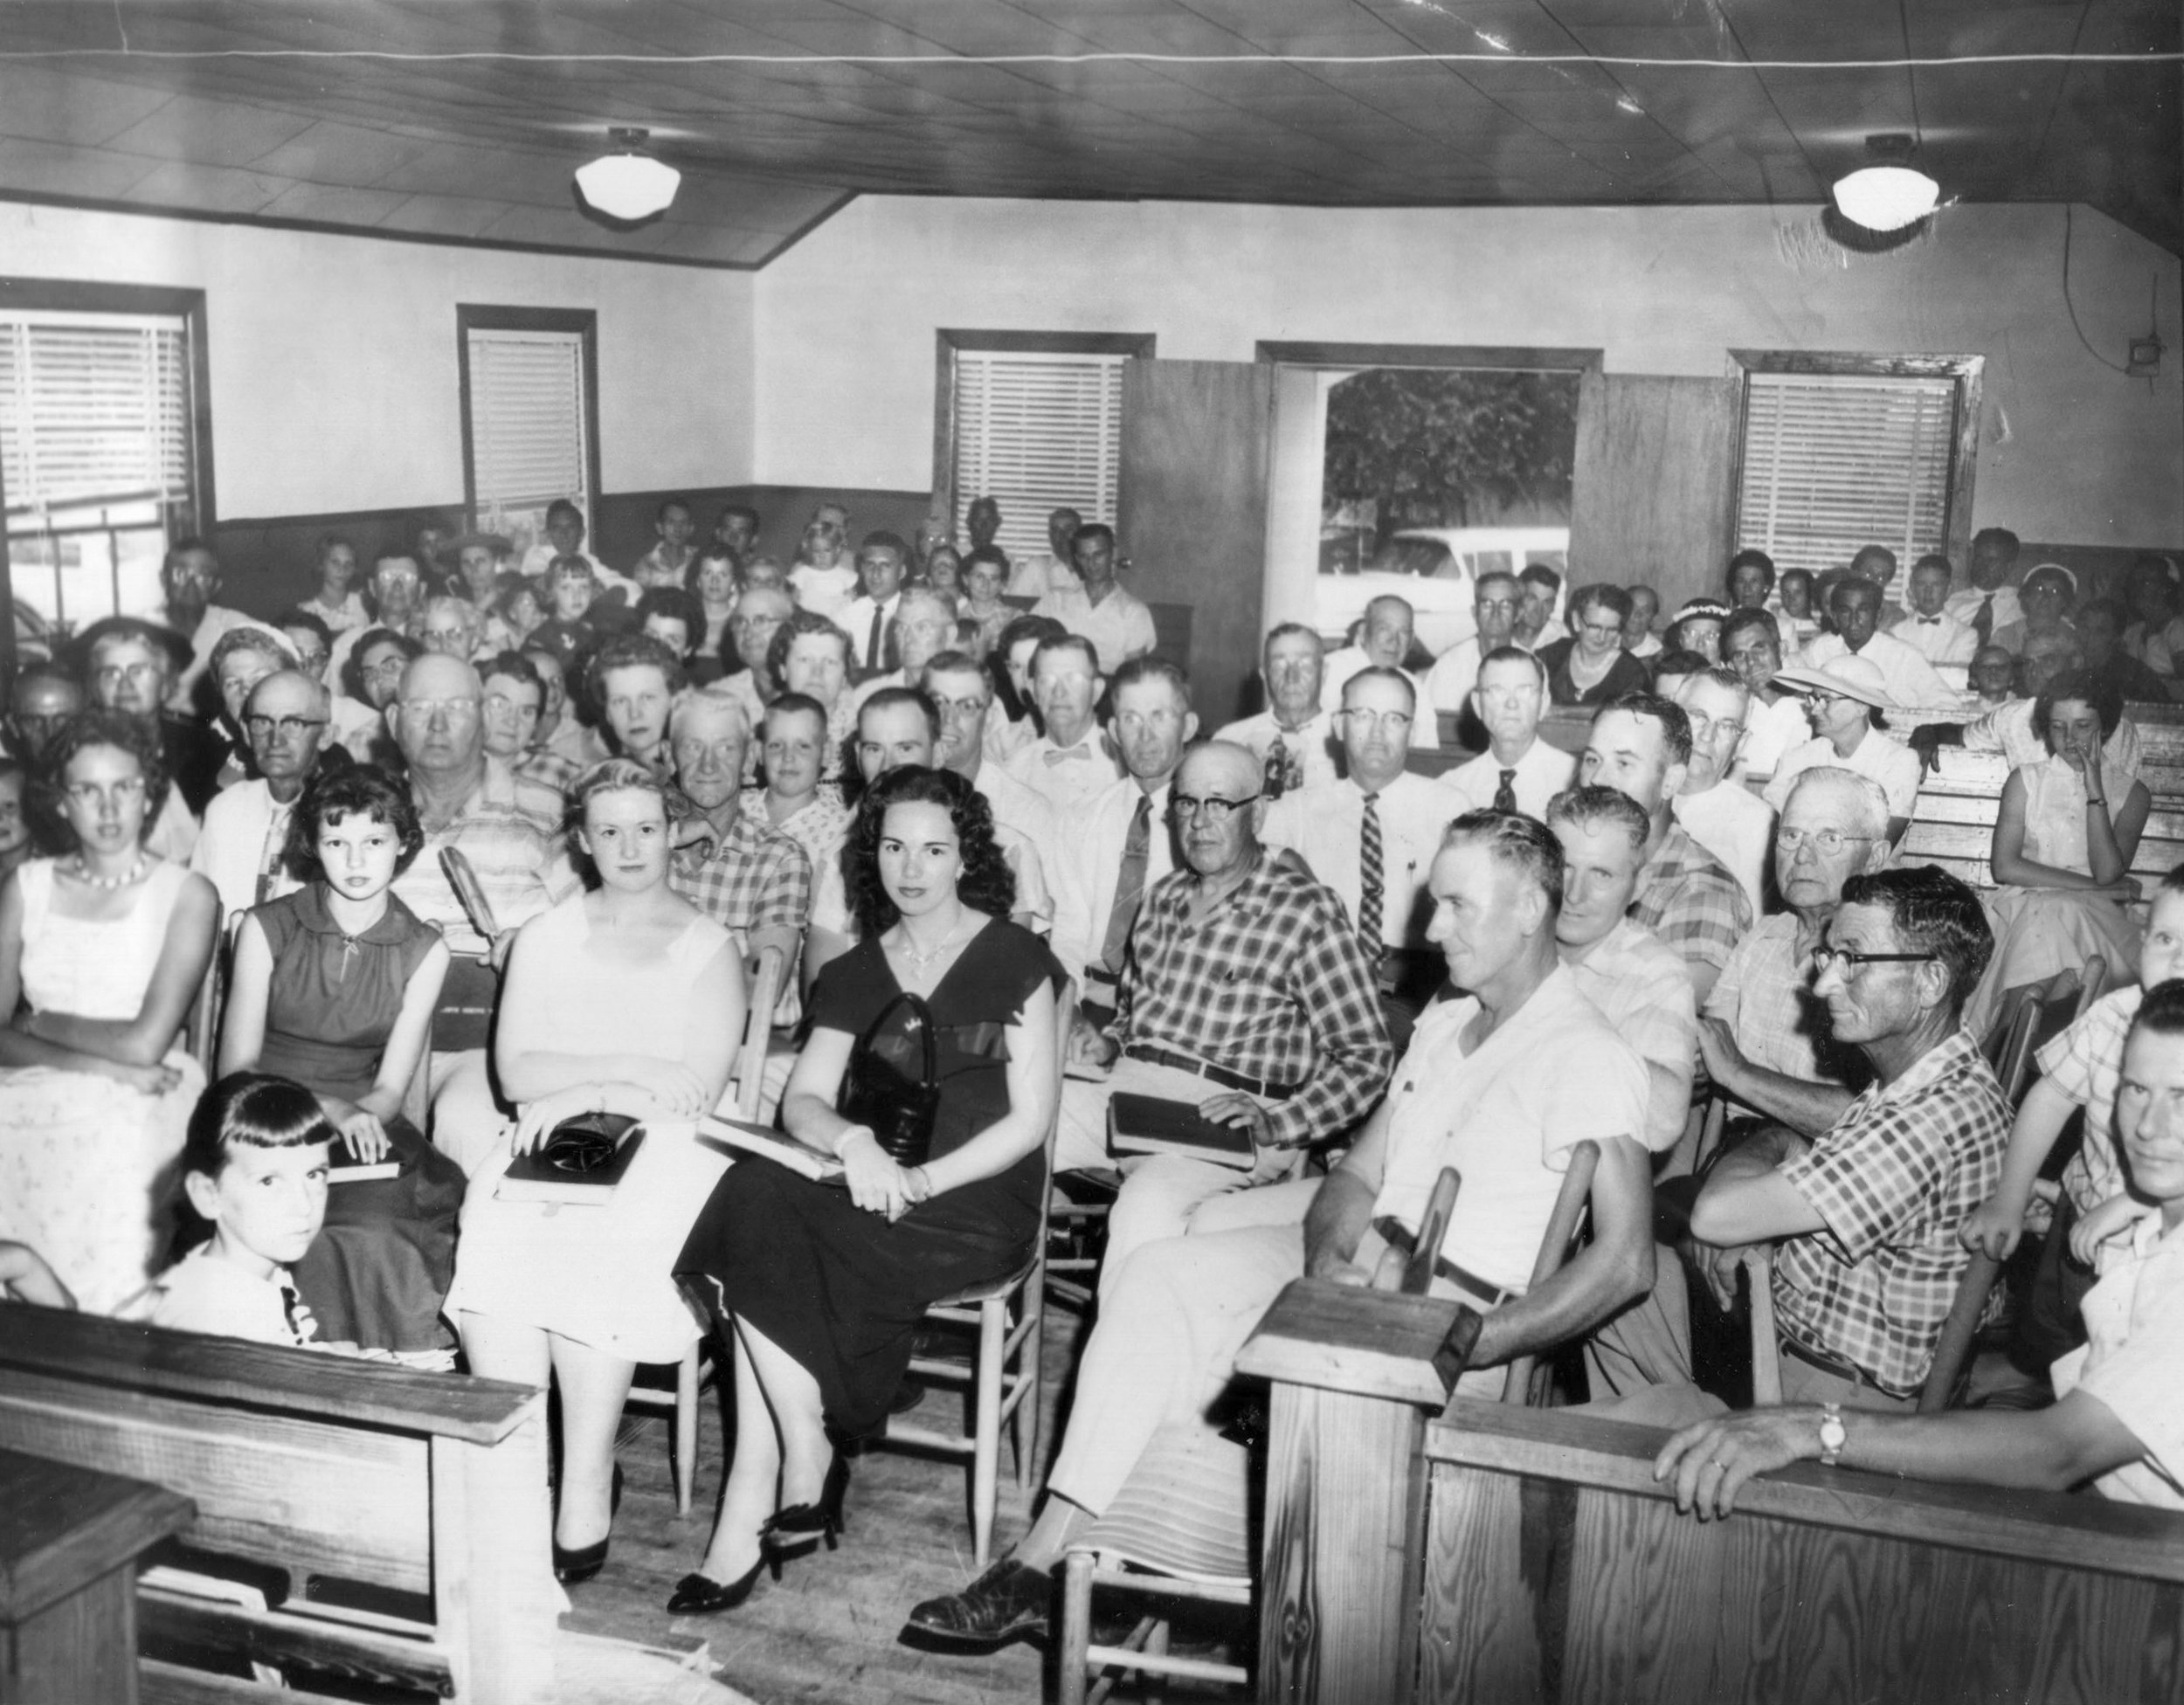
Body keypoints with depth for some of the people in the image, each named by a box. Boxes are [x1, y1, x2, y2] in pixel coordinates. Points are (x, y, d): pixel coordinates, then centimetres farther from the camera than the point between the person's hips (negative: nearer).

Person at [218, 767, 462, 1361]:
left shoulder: (422, 950, 5)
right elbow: (237, 1068, -2)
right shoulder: (267, 928, 2)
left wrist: (361, 1116, -21)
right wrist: (328, 1111, -19)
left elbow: (390, 1087, 3)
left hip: (361, 1127, 1)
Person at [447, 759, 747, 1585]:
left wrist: (582, 1093, -9)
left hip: (663, 1155, -3)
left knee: (598, 1249, -33)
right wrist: (632, 1069, -7)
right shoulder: (544, 937, 19)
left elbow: (698, 1092, -3)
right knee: (493, 1236, -29)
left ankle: (584, 1503, -25)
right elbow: (516, 1073, 5)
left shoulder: (709, 949, 10)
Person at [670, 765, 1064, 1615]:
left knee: (765, 1228, -25)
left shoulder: (1015, 960, 1)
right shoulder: (855, 973, 16)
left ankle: (778, 1494, -16)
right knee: (760, 1203, -27)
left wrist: (924, 1180, -16)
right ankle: (802, 1475, -21)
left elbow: (1031, 1117, -4)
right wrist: (851, 1139, -15)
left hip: (978, 1204, -5)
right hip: (874, 1193, 5)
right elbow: (801, 1100, 8)